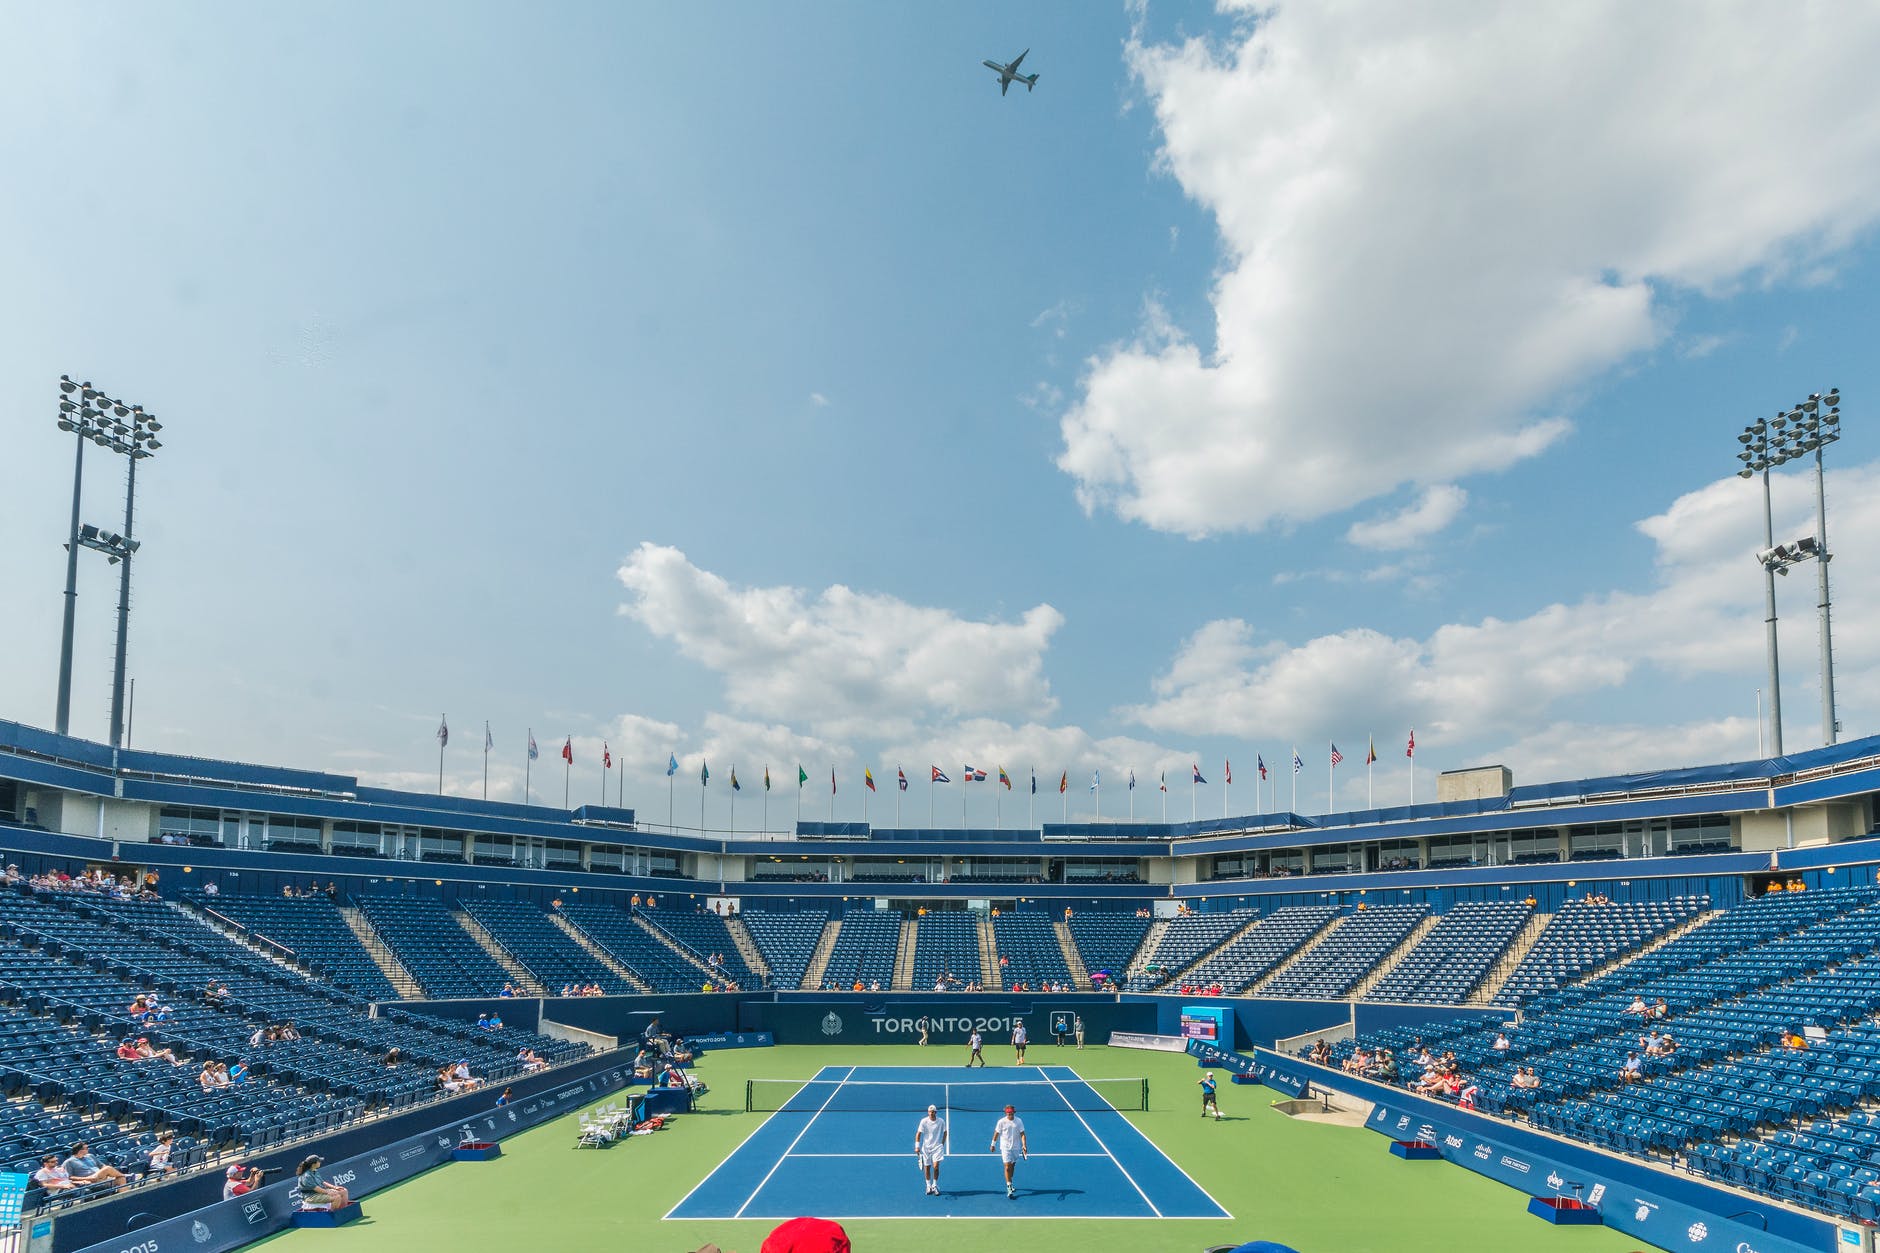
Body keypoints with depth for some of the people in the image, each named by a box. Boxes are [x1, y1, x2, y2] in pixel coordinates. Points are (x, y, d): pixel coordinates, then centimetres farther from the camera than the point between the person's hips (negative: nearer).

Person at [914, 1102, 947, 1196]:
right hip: (926, 1147, 1)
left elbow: (945, 1132, 11)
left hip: (937, 1147, -1)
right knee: (927, 1168, 5)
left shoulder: (941, 1121, -6)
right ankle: (929, 1186, 24)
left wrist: (942, 1144, 6)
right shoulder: (923, 1121, -9)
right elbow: (918, 1134, -7)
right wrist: (917, 1147, -13)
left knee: (936, 1166, -12)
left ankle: (935, 1186, 8)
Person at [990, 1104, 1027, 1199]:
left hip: (1016, 1147, 3)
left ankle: (1009, 1184, 34)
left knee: (1012, 1166, 15)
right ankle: (1009, 1189, -12)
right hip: (1005, 1147, -3)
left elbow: (1022, 1134, -4)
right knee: (1007, 1167, -11)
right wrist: (993, 1144, 5)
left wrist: (1024, 1145, -15)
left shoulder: (1019, 1121, -4)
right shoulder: (1001, 1122, -9)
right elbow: (996, 1133, 1)